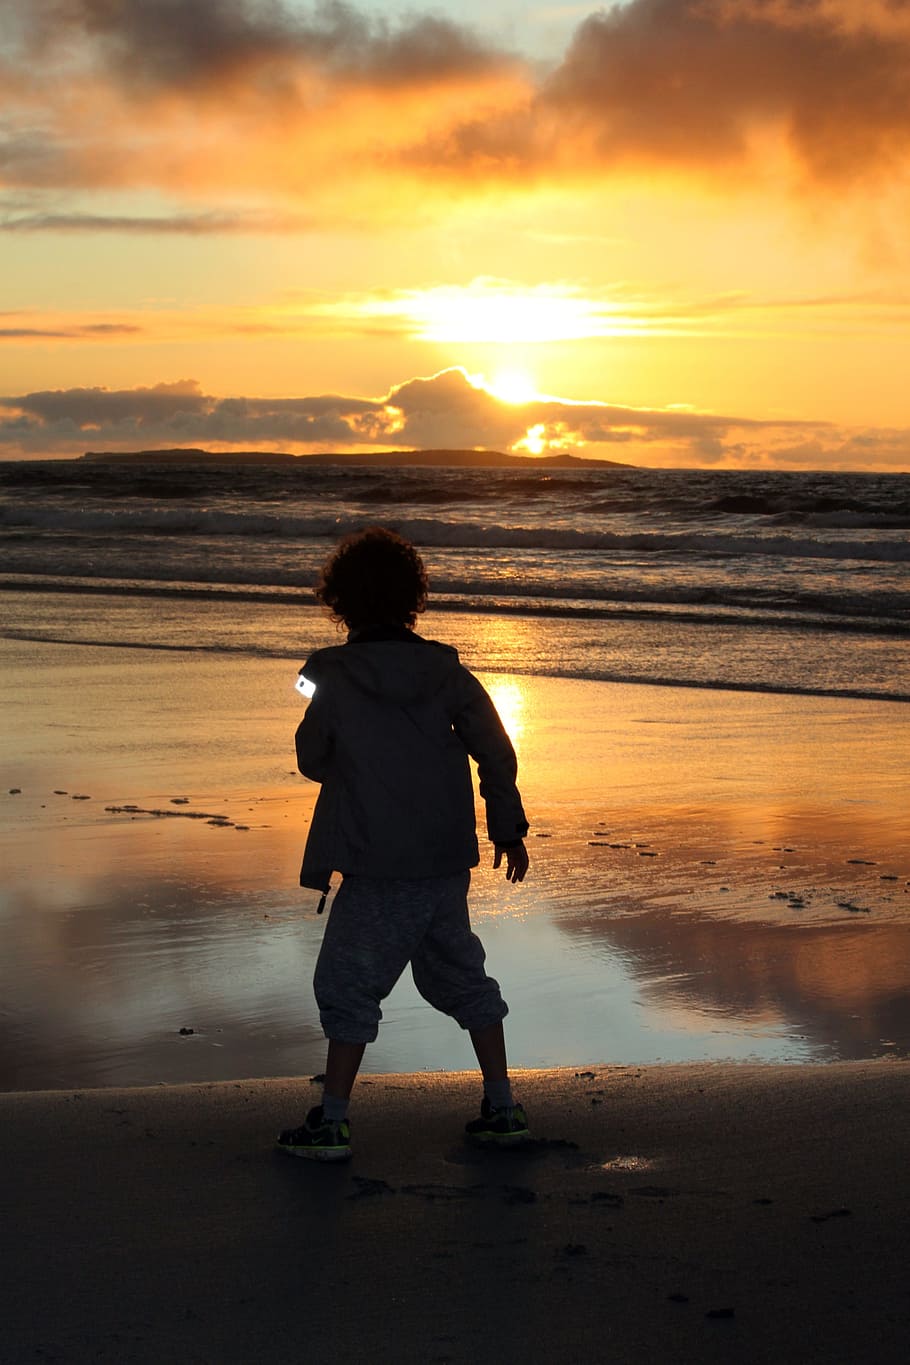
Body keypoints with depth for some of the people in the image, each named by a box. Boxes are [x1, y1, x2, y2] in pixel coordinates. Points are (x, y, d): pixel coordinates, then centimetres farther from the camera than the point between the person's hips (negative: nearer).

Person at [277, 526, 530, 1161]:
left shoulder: (335, 680, -8)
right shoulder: (447, 671, 1)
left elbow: (312, 760, 4)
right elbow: (496, 754, 3)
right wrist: (509, 829, 14)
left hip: (377, 869, -4)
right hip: (447, 859, 4)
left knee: (349, 987, 6)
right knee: (462, 976, 18)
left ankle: (331, 1123, 7)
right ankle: (503, 1108, 21)